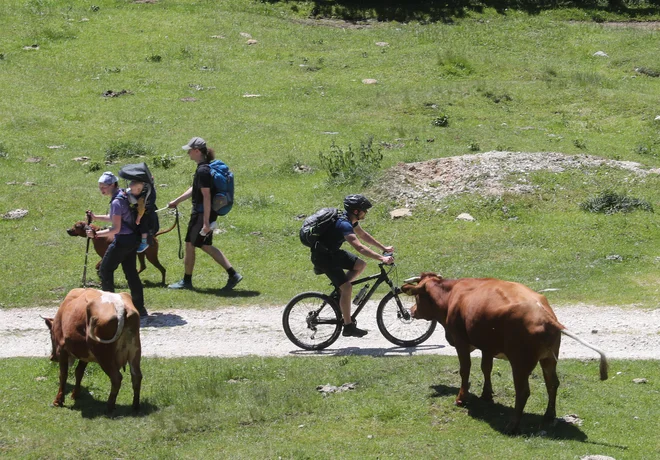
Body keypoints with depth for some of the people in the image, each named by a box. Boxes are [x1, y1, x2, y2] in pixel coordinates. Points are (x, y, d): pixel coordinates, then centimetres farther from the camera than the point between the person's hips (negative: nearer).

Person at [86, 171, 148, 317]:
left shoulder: (117, 202, -20)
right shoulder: (123, 195, 10)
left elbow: (116, 228, -21)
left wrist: (96, 234, -21)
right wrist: (95, 217, 15)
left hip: (122, 240, -10)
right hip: (132, 239, 10)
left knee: (105, 269, 1)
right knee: (131, 272, 12)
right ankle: (139, 307, 12)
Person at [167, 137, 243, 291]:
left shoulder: (203, 171, -21)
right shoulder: (206, 167, 11)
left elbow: (206, 197, -24)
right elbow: (194, 189, 23)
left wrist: (206, 222, -24)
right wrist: (177, 201, 28)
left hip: (202, 214, -10)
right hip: (207, 213, 10)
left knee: (190, 245, 4)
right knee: (206, 246, 15)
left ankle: (186, 281, 17)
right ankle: (233, 274, 11)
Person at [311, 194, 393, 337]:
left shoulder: (350, 220, 2)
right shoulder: (344, 225, -28)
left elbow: (364, 235, 18)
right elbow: (359, 247, -37)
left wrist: (384, 248, 14)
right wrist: (381, 258, -40)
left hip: (333, 252, 10)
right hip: (323, 257, -10)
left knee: (360, 265, 4)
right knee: (347, 288, -16)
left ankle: (338, 291, 12)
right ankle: (348, 327, -11)